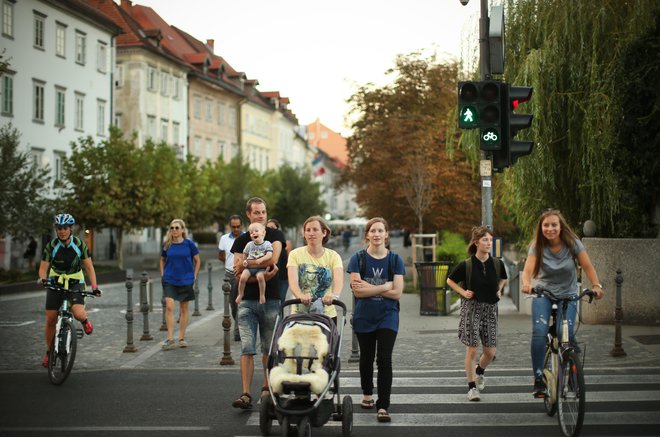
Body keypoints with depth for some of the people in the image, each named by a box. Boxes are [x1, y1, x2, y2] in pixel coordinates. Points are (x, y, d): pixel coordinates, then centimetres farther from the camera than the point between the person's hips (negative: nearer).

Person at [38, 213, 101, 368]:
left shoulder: (79, 244, -12)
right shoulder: (51, 246, -12)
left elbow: (89, 267, -8)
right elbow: (43, 268, -11)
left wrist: (94, 287, -20)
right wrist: (43, 278, -34)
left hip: (75, 283, -1)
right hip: (55, 283, 1)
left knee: (78, 314, -25)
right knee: (51, 320, -1)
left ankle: (85, 320, 13)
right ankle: (49, 351, 19)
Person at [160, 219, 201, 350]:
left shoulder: (189, 244, -3)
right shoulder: (166, 245, 1)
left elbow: (197, 261, 6)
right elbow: (162, 260, 17)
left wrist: (194, 276, 0)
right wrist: (162, 274, 7)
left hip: (185, 280, 0)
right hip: (169, 280, 0)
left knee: (184, 309, 7)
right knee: (169, 307, -12)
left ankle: (182, 338, 17)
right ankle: (170, 339, -10)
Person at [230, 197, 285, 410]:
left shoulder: (275, 235, 5)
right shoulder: (241, 241, 10)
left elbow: (273, 259, -14)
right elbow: (238, 274, -1)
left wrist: (246, 264, -10)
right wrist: (261, 275, -15)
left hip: (271, 300, -1)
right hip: (247, 300, 1)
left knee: (269, 349, 8)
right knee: (247, 349, -8)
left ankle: (267, 388, 23)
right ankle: (246, 395, -11)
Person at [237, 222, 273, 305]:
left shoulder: (267, 244, -1)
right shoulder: (249, 245, 10)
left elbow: (269, 255, -13)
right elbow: (245, 255, 22)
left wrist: (260, 260, -22)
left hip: (261, 268, -3)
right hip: (249, 267, 3)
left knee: (260, 276, -33)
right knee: (243, 277, -23)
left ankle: (262, 295, -17)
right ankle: (240, 294, -2)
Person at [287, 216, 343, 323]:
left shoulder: (333, 256, 2)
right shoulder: (295, 254, 1)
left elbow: (339, 281, -15)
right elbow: (293, 282, -13)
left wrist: (334, 295, -38)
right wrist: (300, 296, -35)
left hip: (327, 314, 1)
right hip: (299, 314, 0)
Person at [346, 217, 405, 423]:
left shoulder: (395, 260, 0)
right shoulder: (358, 258, -1)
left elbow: (397, 293, -8)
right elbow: (357, 291, -11)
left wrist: (369, 288, -12)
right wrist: (385, 286, -14)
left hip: (387, 317, -1)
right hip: (364, 317, 1)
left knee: (384, 359, -11)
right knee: (366, 357, 15)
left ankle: (383, 407, -11)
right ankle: (367, 394, 37)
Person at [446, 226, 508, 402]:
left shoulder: (497, 264, 0)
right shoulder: (466, 265, -8)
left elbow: (503, 278, 23)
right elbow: (450, 280, 7)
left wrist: (499, 290, 6)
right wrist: (463, 292, -5)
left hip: (490, 308, 3)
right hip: (471, 308, -3)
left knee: (490, 351, 3)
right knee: (472, 349, -5)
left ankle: (480, 371, 36)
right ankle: (471, 387, 6)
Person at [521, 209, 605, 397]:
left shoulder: (572, 243, -10)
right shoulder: (537, 246, -11)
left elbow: (587, 266, -12)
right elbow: (528, 269, -23)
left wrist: (596, 285, -30)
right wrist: (526, 284, -45)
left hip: (568, 295, 0)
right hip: (543, 293, 0)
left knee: (565, 333, -18)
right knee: (539, 332, -22)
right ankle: (539, 378, -14)